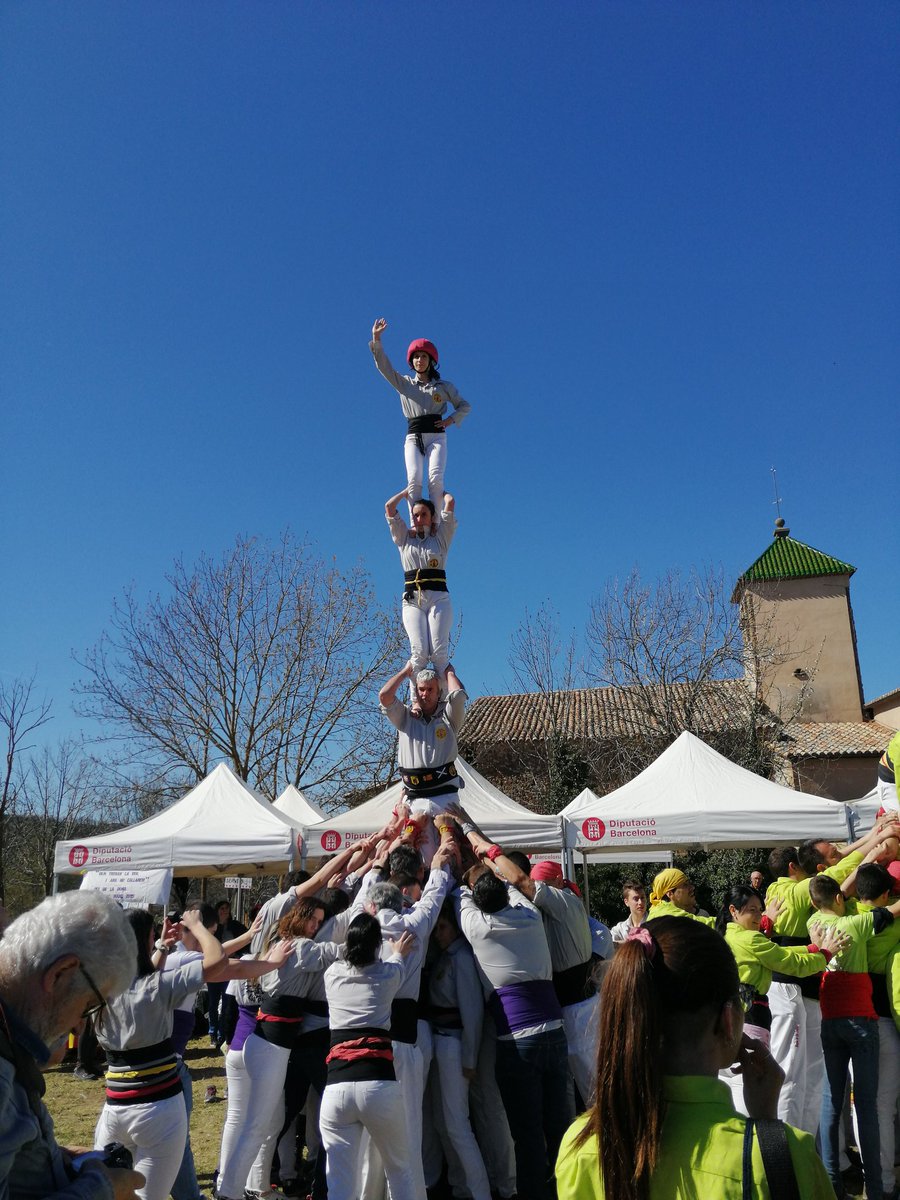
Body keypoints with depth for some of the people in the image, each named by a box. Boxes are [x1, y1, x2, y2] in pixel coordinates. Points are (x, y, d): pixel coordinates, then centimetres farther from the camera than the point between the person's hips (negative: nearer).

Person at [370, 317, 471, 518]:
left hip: (436, 436, 0)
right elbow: (383, 366, 6)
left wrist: (451, 420, 2)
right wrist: (376, 339, -4)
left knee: (436, 478, -24)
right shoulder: (404, 383, 16)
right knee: (414, 479, -22)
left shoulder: (443, 386, 15)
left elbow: (465, 406, 21)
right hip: (413, 437, 1)